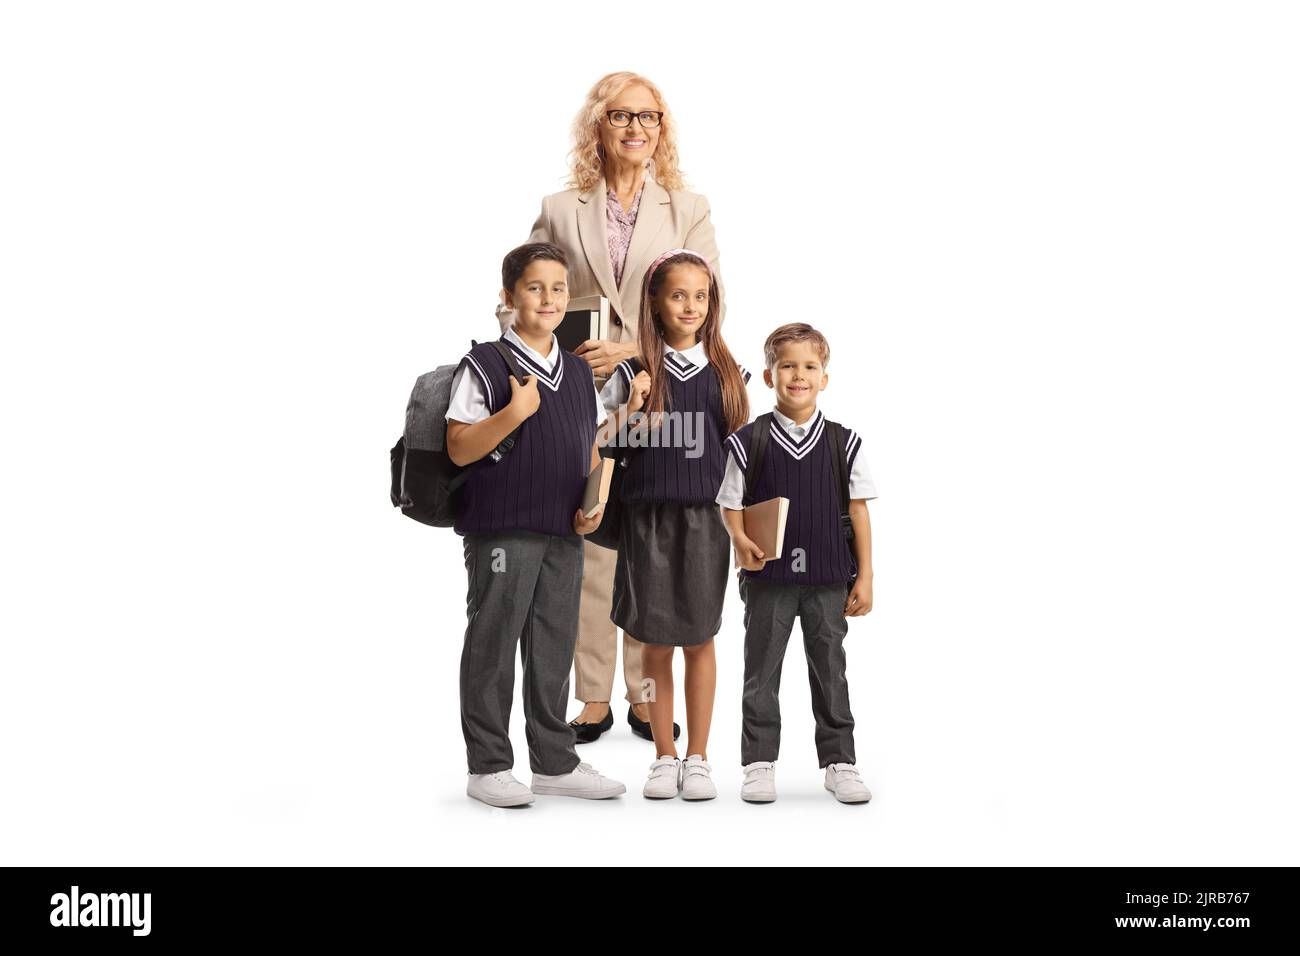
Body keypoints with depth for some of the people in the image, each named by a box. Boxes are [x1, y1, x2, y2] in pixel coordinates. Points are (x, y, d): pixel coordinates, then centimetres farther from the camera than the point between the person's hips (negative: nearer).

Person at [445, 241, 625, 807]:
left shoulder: (579, 372, 14)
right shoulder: (484, 366, -5)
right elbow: (459, 448, -11)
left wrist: (593, 505, 4)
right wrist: (514, 411, -23)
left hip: (564, 533, 6)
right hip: (501, 528, -6)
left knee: (554, 644, 12)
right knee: (494, 644, 0)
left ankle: (554, 762, 22)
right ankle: (488, 766, 10)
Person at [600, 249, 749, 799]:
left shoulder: (727, 372, 5)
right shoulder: (634, 372, 0)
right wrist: (631, 408, -13)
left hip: (706, 517, 1)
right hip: (649, 515, 0)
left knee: (699, 639, 5)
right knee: (656, 643, 5)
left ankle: (698, 759, 16)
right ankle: (664, 757, 17)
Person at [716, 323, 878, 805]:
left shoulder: (843, 443, 1)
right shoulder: (748, 442, -3)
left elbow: (859, 510, 4)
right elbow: (731, 504, 2)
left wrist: (864, 577, 2)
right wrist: (742, 542, -18)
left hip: (829, 579, 1)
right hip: (768, 577, -1)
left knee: (830, 670, 9)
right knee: (761, 671, 6)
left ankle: (839, 761, 20)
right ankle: (759, 763, 16)